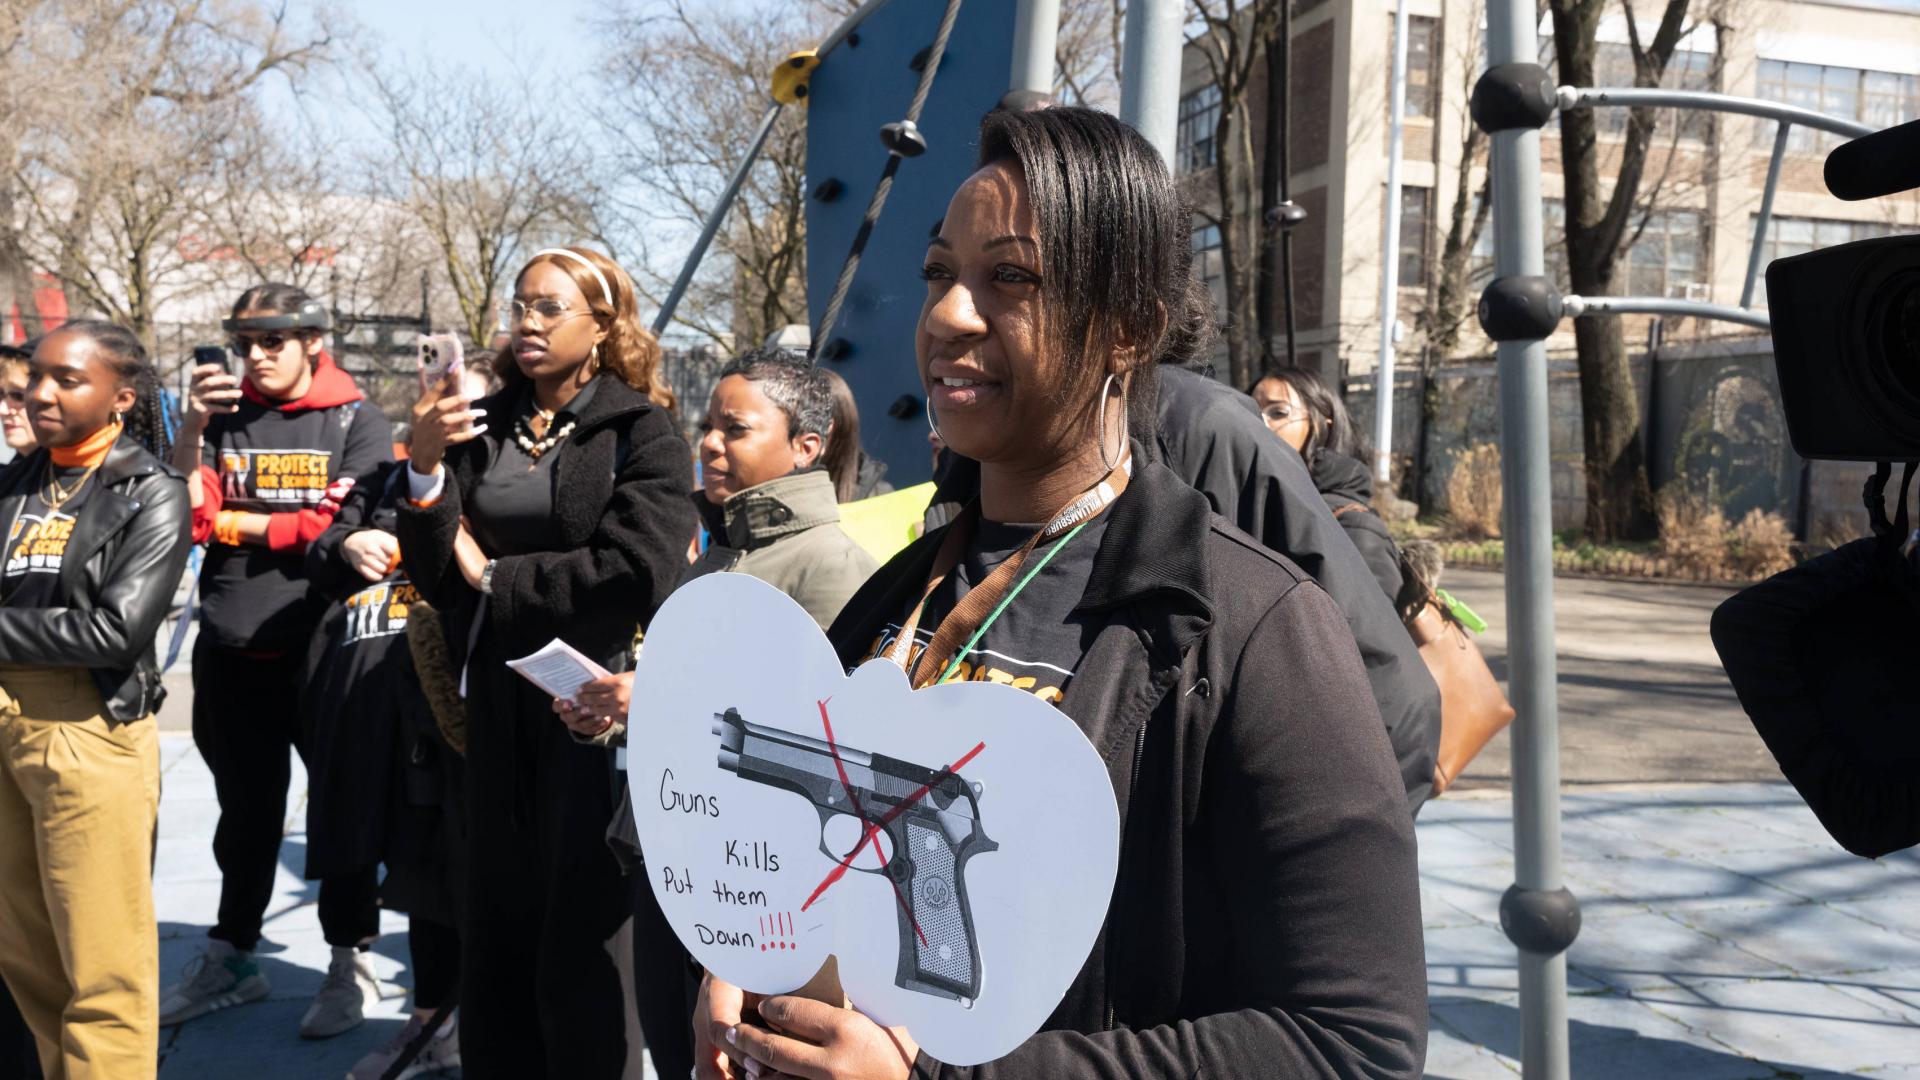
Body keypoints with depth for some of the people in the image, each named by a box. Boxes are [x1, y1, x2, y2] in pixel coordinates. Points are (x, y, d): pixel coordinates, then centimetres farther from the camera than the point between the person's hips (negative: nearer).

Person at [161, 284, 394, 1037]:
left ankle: (350, 964, 19)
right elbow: (186, 519, -3)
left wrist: (235, 525, -7)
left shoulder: (356, 423, -4)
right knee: (245, 812, 16)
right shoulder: (223, 420, 7)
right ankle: (231, 956, 30)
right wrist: (193, 430, -16)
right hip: (232, 653, 4)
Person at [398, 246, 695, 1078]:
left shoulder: (642, 430, -5)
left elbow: (638, 572, -19)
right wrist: (425, 468, -13)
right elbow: (435, 575, 4)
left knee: (579, 933, 5)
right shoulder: (481, 424, 8)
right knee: (495, 928, 12)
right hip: (496, 706, 4)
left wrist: (494, 578, -8)